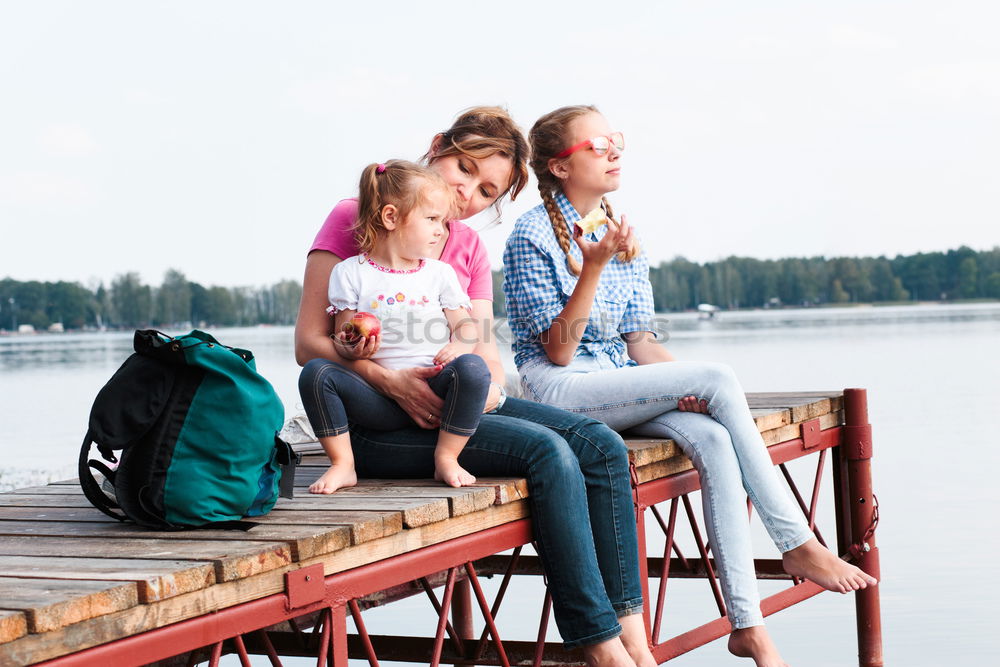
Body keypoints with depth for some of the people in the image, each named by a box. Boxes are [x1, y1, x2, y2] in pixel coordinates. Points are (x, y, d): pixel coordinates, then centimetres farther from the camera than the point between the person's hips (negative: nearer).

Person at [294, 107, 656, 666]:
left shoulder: (471, 247, 18)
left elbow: (486, 348, 11)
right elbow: (310, 344, -7)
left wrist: (491, 388, -13)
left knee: (602, 446, -15)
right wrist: (386, 379, -23)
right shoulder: (353, 220, -1)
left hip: (458, 403, 7)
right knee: (547, 452, -28)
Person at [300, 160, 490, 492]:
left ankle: (446, 459, -14)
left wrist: (458, 347, -14)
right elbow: (342, 337, 3)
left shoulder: (440, 272, 15)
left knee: (473, 368, -29)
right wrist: (351, 344, -21)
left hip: (433, 388, 1)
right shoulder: (350, 273, 7)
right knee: (316, 372, -24)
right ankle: (342, 465, -14)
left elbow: (465, 327, 10)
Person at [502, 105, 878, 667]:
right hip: (559, 394, -6)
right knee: (720, 378, -22)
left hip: (621, 388, 6)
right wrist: (593, 268, -23)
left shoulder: (622, 235, 13)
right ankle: (798, 544, -12)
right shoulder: (533, 236, -7)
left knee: (714, 440, -24)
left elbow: (639, 342, 13)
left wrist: (686, 382, -6)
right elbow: (557, 351, -14)